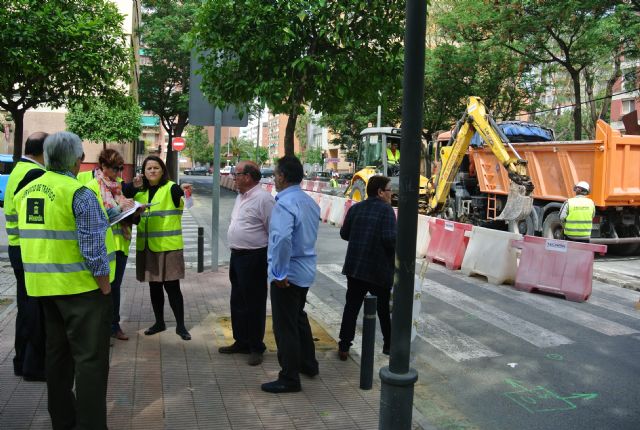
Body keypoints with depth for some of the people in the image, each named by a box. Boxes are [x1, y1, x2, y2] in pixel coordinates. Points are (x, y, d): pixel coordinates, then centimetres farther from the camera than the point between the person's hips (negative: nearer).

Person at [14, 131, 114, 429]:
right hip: (80, 286, -8)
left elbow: (32, 239, 15)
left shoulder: (26, 192, 8)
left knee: (57, 354, 18)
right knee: (90, 357, 0)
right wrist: (105, 287, -12)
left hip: (43, 286, 8)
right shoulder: (79, 194, -16)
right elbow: (93, 248, -19)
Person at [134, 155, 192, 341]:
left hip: (168, 246, -5)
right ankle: (159, 322, 28)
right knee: (154, 286, 14)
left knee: (172, 286, -4)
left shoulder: (170, 188, -6)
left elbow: (178, 192, -30)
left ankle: (180, 325, 8)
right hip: (146, 247, 6)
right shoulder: (140, 192, 11)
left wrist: (183, 189, -52)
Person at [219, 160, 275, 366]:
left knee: (254, 305, 2)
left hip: (254, 259, -9)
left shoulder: (263, 199, -17)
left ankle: (256, 348, 16)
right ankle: (241, 342, 33)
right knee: (237, 302, 18)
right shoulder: (240, 197, 13)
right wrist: (235, 252, 20)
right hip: (237, 256, 10)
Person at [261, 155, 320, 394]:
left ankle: (289, 378, 13)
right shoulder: (310, 202, 8)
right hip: (306, 270, 9)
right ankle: (308, 363, 38)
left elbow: (282, 238, -35)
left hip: (288, 274, -9)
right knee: (299, 317, 25)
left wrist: (280, 272, -26)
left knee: (285, 326, 3)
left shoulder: (285, 203, -21)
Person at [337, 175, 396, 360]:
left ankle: (344, 347, 9)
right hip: (379, 269, -4)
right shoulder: (386, 210, -12)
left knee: (351, 307, 9)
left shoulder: (355, 208, 5)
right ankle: (389, 345, 27)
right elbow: (390, 238, -22)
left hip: (354, 267, 4)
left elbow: (344, 233, 7)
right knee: (384, 309, 14)